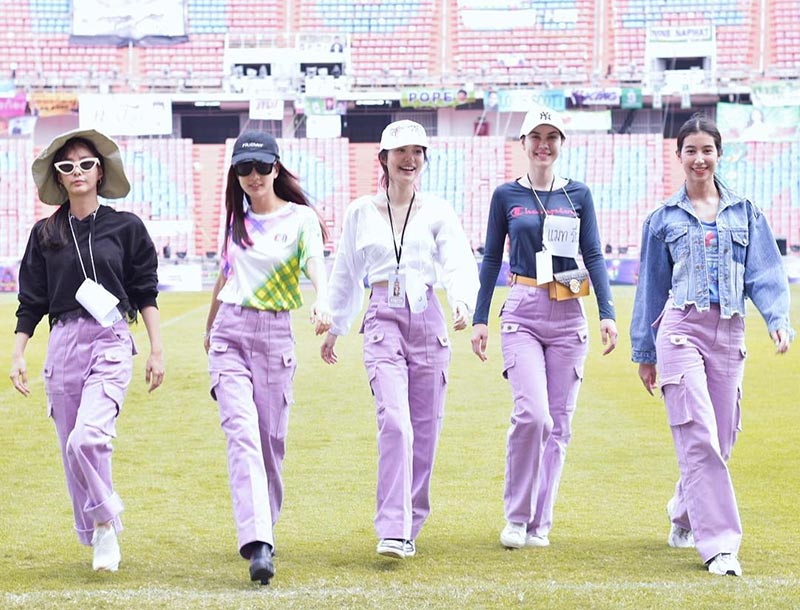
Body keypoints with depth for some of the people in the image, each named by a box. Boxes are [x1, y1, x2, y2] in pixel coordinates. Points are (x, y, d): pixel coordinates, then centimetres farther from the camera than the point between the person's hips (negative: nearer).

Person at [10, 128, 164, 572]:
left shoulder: (126, 227, 5)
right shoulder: (45, 234, 10)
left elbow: (146, 294, 8)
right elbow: (31, 302, 12)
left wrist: (157, 351, 2)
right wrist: (17, 354, 4)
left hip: (112, 341, -3)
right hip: (63, 344, 3)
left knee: (88, 438, -21)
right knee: (71, 448, 4)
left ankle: (106, 523, -1)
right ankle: (95, 537, 20)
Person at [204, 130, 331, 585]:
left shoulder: (301, 218, 0)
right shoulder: (236, 217, 12)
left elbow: (316, 265, -17)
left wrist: (322, 303, -38)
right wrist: (210, 326, 34)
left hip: (276, 334, -2)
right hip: (230, 332, 2)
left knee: (271, 440, 4)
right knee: (242, 432, -15)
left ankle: (264, 528, 26)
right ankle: (258, 544, -25)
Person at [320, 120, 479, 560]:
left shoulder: (438, 212, 7)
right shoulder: (360, 212, 10)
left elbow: (460, 265, -7)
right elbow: (346, 275, 20)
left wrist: (462, 303, -27)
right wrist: (334, 328, 22)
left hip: (427, 320, 1)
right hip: (383, 321, -1)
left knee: (424, 428, 4)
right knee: (394, 421, -18)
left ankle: (408, 527, 17)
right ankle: (392, 530, -22)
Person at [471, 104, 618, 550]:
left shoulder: (578, 195, 9)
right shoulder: (506, 196, 6)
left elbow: (594, 257, 5)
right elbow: (491, 259, 8)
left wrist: (607, 313, -6)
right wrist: (480, 319, 1)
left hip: (568, 316, 2)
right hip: (522, 313, -2)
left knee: (560, 423, 2)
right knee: (532, 414, -18)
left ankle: (539, 524, 12)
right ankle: (517, 517, -3)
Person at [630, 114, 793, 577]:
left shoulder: (744, 213, 12)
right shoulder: (664, 219, 10)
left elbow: (765, 273, 6)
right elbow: (651, 290, 14)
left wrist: (778, 318, -12)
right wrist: (645, 354, 15)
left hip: (729, 334, 3)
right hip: (681, 329, -2)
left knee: (720, 440, 7)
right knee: (699, 438, -14)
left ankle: (684, 517, 33)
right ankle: (720, 544, -16)